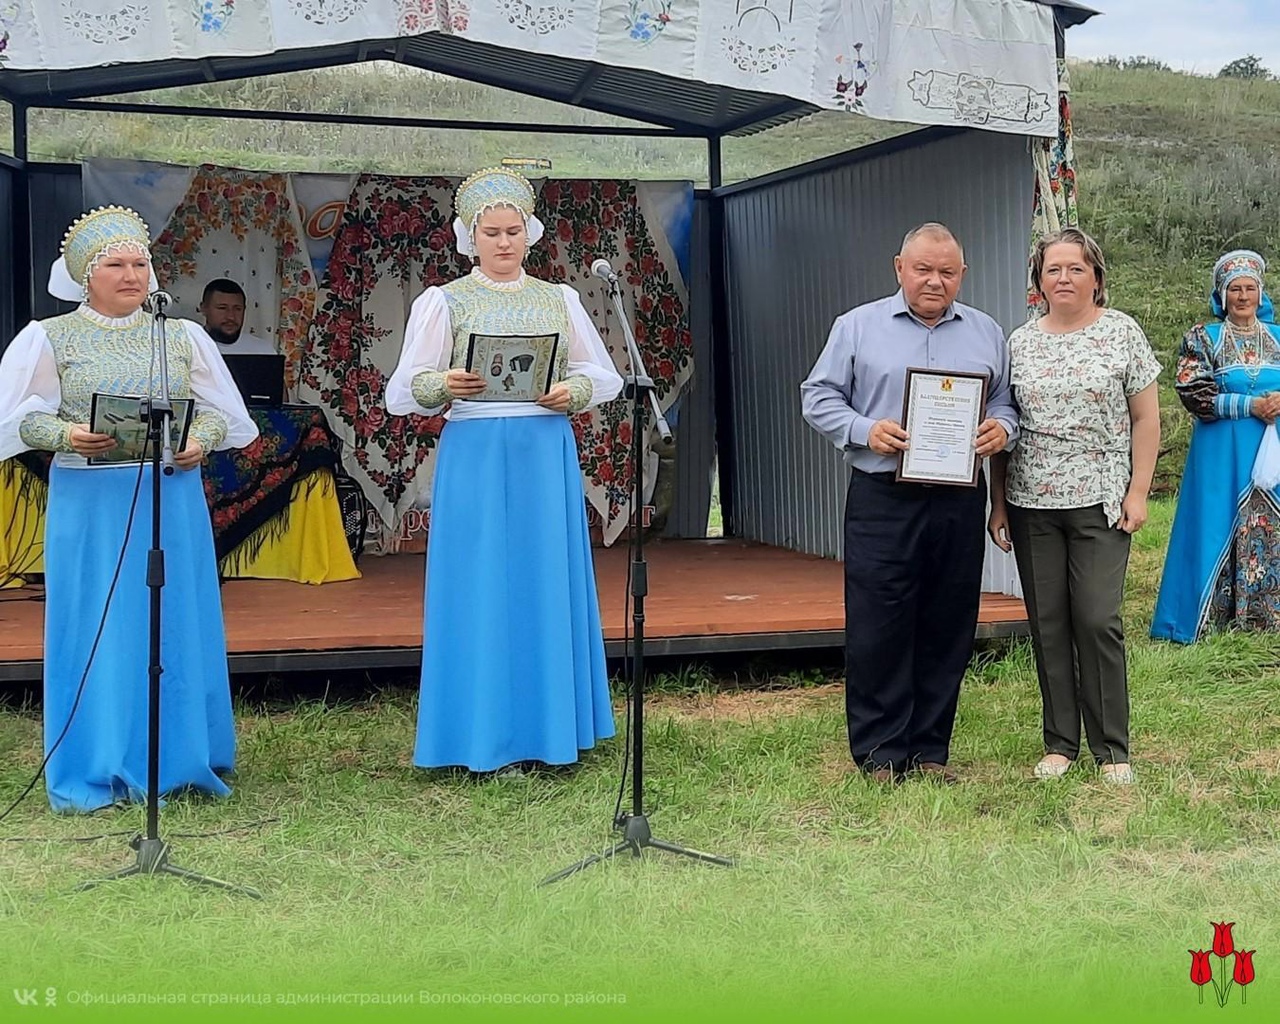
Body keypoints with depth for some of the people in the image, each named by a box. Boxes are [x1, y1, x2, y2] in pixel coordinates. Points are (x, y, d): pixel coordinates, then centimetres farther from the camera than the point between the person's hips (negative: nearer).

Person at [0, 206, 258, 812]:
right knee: (95, 631, 0)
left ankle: (178, 761, 16)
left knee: (176, 625, 5)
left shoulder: (182, 337, 10)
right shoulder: (50, 339, 4)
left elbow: (219, 410, 11)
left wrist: (201, 440, -9)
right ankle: (94, 774, 9)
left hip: (172, 501, 2)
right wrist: (66, 434, -18)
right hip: (89, 504, -2)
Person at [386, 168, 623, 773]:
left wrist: (574, 390, -9)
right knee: (483, 589, -2)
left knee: (548, 585, 6)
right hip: (476, 456, -3)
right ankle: (489, 741, 6)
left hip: (547, 456, 3)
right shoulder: (443, 302, 3)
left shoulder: (560, 300, 12)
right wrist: (444, 386, -24)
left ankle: (550, 728, 17)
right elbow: (403, 392, -3)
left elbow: (605, 376, 12)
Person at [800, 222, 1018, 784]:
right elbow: (818, 396, 4)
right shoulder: (858, 326, 6)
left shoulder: (987, 333, 14)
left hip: (959, 501, 3)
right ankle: (880, 752, 6)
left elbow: (1007, 400, 17)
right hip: (883, 499, -3)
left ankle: (930, 748, 16)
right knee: (878, 627, -4)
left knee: (948, 629, 6)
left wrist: (1001, 427, -6)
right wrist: (865, 431, -13)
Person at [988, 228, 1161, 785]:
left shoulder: (1122, 333, 1)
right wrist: (998, 503, 6)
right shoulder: (1019, 343, 7)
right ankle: (1059, 743, 17)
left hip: (1098, 502, -3)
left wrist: (1137, 493, -5)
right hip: (1031, 503, 3)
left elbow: (1146, 419, 2)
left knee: (1097, 619, -7)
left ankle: (1112, 749, 6)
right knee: (1047, 623, 6)